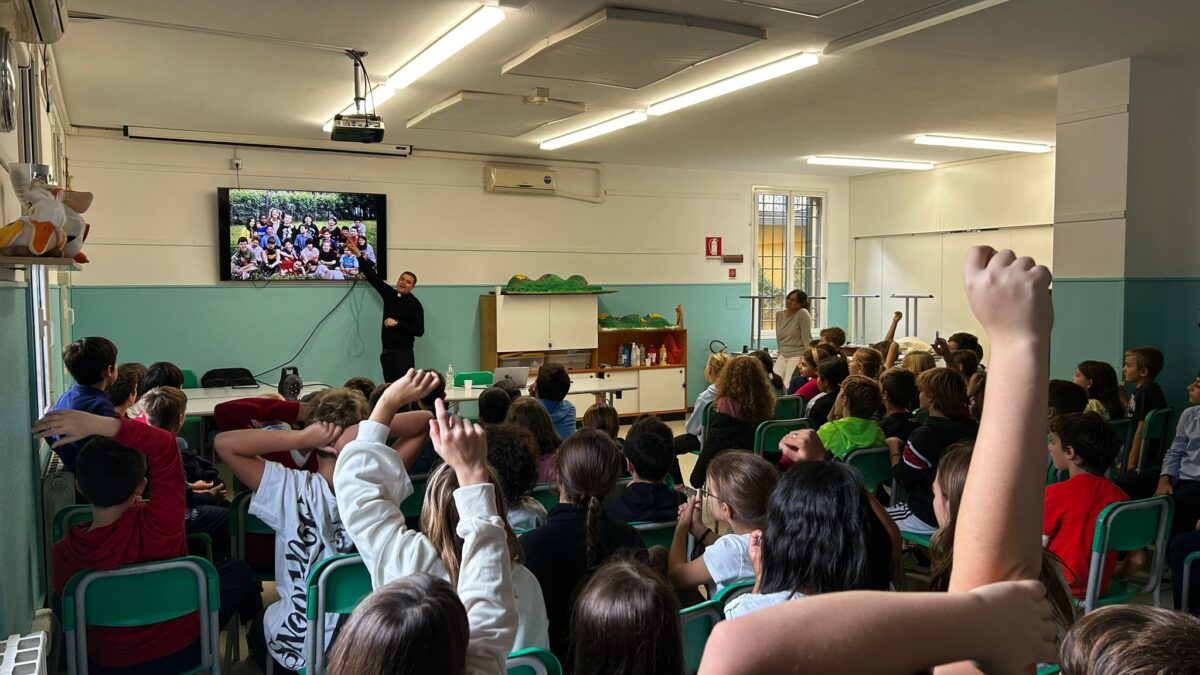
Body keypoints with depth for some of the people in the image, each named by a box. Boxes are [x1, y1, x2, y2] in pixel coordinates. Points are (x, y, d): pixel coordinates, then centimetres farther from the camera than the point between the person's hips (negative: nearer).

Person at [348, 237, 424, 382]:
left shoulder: (415, 304, -6)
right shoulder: (389, 294, 11)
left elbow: (419, 331, -13)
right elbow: (373, 277, 11)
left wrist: (396, 324, -16)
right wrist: (358, 254, 7)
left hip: (403, 355, -6)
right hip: (386, 353, 6)